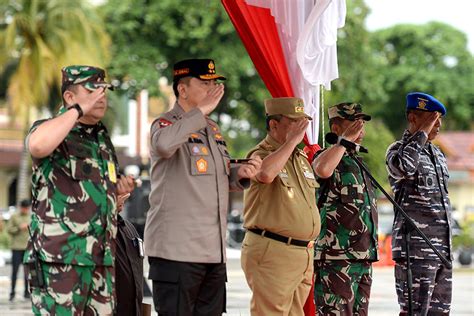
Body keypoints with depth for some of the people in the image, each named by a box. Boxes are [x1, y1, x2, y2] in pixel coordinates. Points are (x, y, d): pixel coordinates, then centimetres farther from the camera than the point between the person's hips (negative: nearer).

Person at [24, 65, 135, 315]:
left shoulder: (102, 140, 19)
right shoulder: (50, 129, -4)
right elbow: (38, 145, -32)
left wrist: (119, 191, 8)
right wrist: (79, 109, -21)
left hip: (100, 260, 8)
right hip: (59, 258, -8)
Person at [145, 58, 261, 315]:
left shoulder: (213, 130, 20)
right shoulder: (166, 123, -5)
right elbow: (163, 143, -31)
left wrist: (239, 173, 9)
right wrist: (201, 111, -22)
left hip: (214, 251, 8)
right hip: (176, 249, -8)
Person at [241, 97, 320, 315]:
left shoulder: (301, 158, 19)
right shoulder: (260, 155, -8)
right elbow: (265, 174, -34)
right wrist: (292, 140, -22)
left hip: (304, 254, 8)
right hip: (271, 253, -8)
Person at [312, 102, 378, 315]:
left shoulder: (356, 161, 20)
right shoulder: (326, 156, -7)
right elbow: (323, 169, -35)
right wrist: (346, 138, -21)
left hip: (363, 258, 9)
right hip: (336, 258, -9)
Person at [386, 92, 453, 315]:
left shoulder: (437, 154, 19)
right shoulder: (398, 150, -4)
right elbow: (404, 167, -30)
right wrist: (422, 132, -16)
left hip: (443, 248, 8)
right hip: (415, 247, -8)